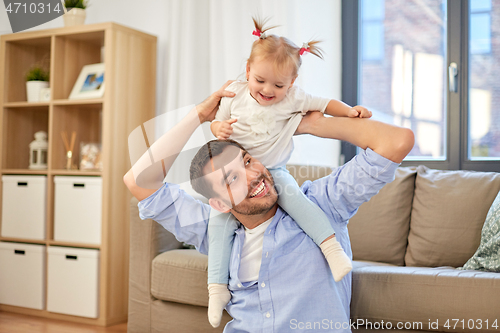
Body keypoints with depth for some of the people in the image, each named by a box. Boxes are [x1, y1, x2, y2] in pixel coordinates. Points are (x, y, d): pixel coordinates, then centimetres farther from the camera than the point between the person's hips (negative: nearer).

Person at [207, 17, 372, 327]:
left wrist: (350, 110, -17)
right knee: (219, 223, -14)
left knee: (296, 198, -32)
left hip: (274, 171, -1)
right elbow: (217, 121, 5)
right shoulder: (235, 93, -4)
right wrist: (219, 128, -19)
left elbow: (324, 104, 0)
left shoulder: (294, 98, -5)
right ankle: (218, 287, -6)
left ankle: (332, 247, -25)